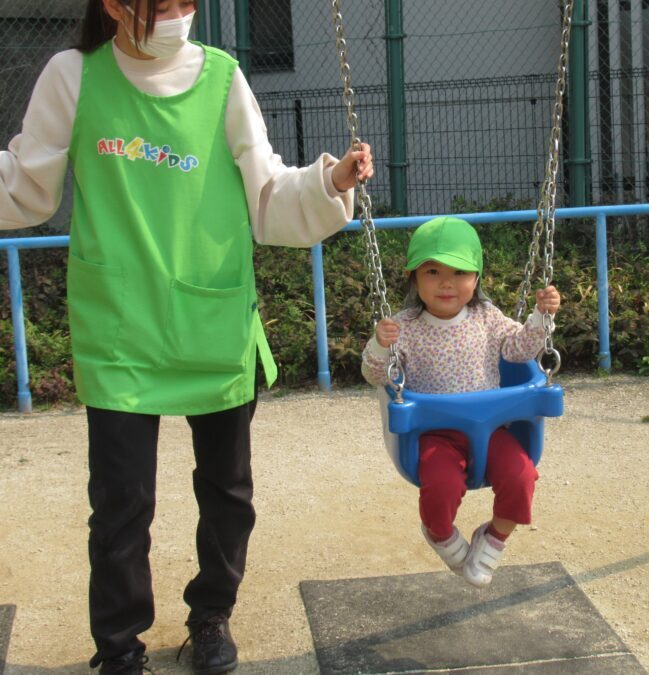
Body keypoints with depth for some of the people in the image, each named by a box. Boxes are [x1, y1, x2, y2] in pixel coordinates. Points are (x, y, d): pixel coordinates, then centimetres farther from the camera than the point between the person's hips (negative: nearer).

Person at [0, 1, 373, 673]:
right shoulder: (74, 77, -5)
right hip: (119, 333, -1)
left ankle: (211, 616, 40)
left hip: (217, 329, 2)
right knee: (121, 501, 1)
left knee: (227, 488, 15)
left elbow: (266, 197, -1)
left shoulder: (220, 77, -4)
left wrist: (329, 183, -17)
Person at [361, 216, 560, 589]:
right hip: (435, 432, -3)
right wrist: (379, 346, -27)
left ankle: (495, 537, 9)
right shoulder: (405, 328, -6)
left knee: (520, 475, -22)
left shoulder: (487, 318, 4)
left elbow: (520, 348, 10)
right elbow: (376, 376, -7)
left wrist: (541, 316, -4)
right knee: (442, 485, -29)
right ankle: (441, 535, 10)